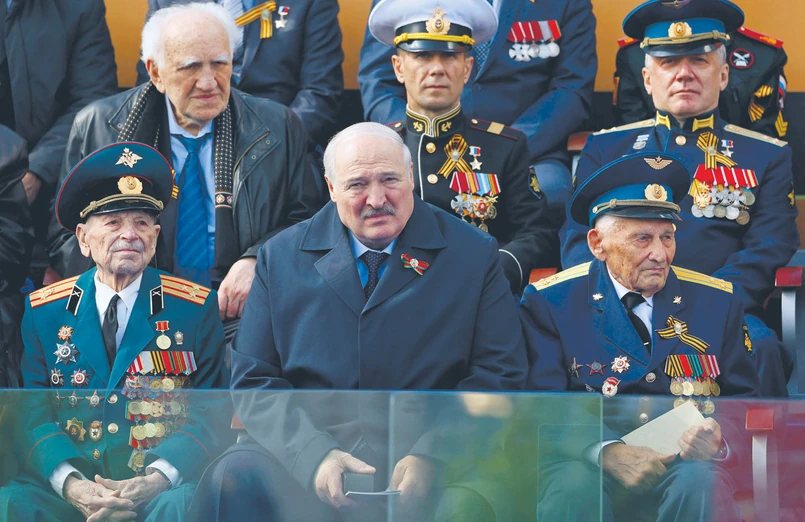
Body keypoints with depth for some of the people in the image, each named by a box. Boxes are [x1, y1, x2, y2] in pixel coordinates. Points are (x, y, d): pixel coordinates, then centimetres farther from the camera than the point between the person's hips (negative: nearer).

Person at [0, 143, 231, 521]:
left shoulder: (195, 308, 6)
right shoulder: (45, 311, 11)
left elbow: (210, 415, 1)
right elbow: (33, 416, 5)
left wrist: (156, 480, -19)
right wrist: (70, 483, -16)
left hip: (162, 488, -2)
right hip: (66, 486, 2)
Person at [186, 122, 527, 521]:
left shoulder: (473, 255, 7)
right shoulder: (281, 258, 10)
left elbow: (498, 375, 3)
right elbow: (254, 383, 6)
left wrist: (430, 456, -14)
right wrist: (314, 455, -14)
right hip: (301, 454, 2)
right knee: (231, 481, -30)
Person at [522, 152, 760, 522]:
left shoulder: (715, 301, 11)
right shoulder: (551, 302, 4)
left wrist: (720, 440, -14)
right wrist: (605, 453, -23)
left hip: (684, 463, 2)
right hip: (586, 461, -2)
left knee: (699, 481, -32)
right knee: (572, 486, -35)